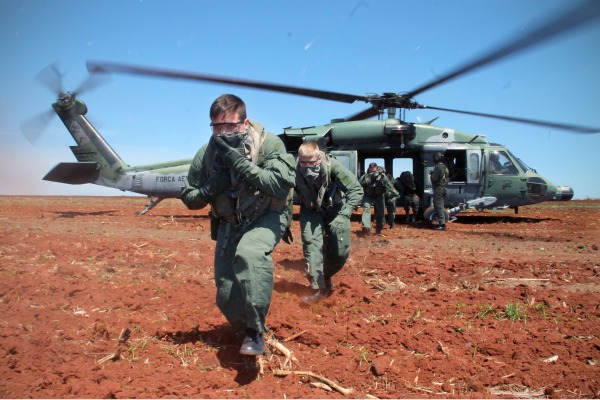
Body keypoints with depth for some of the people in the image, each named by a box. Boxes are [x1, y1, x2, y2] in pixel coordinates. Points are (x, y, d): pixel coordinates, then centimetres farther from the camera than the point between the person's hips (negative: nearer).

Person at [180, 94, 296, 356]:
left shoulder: (268, 144, -22)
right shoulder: (206, 153, -11)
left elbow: (282, 185, -35)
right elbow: (188, 198, -2)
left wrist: (239, 162, -38)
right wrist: (212, 187, -23)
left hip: (267, 216, -4)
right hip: (230, 223, 4)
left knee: (250, 252, -37)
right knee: (226, 295, 2)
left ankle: (255, 332, -21)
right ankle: (246, 332, 33)